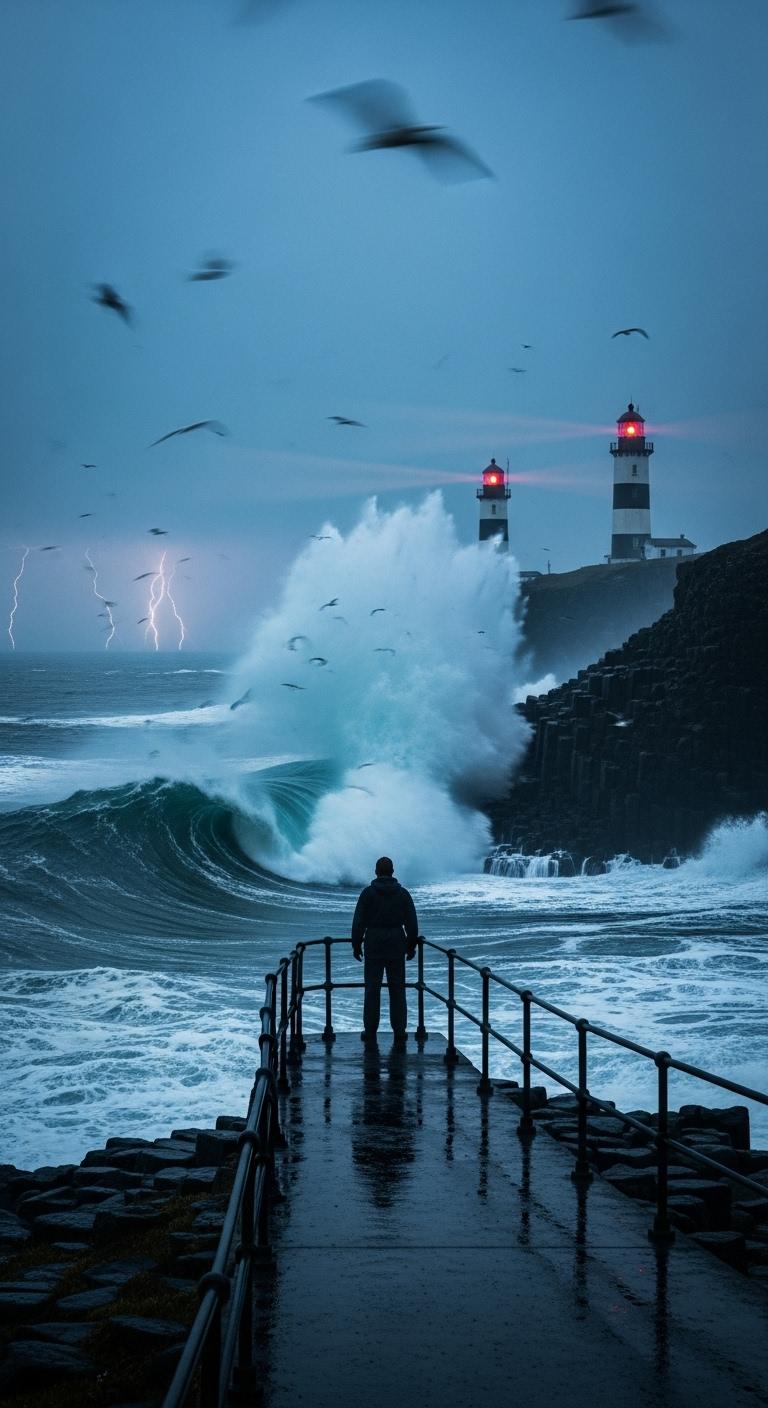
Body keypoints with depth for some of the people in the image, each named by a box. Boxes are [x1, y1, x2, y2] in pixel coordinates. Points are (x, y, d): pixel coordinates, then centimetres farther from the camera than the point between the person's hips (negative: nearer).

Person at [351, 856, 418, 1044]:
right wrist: (411, 946, 12)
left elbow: (358, 922, -5)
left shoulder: (368, 893, -4)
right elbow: (412, 923, 3)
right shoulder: (403, 893, 2)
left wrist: (356, 945, 4)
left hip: (373, 945, -2)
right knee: (397, 989, 6)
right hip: (397, 946, 2)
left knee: (372, 989, 3)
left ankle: (370, 1030, 4)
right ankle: (399, 1031, 5)